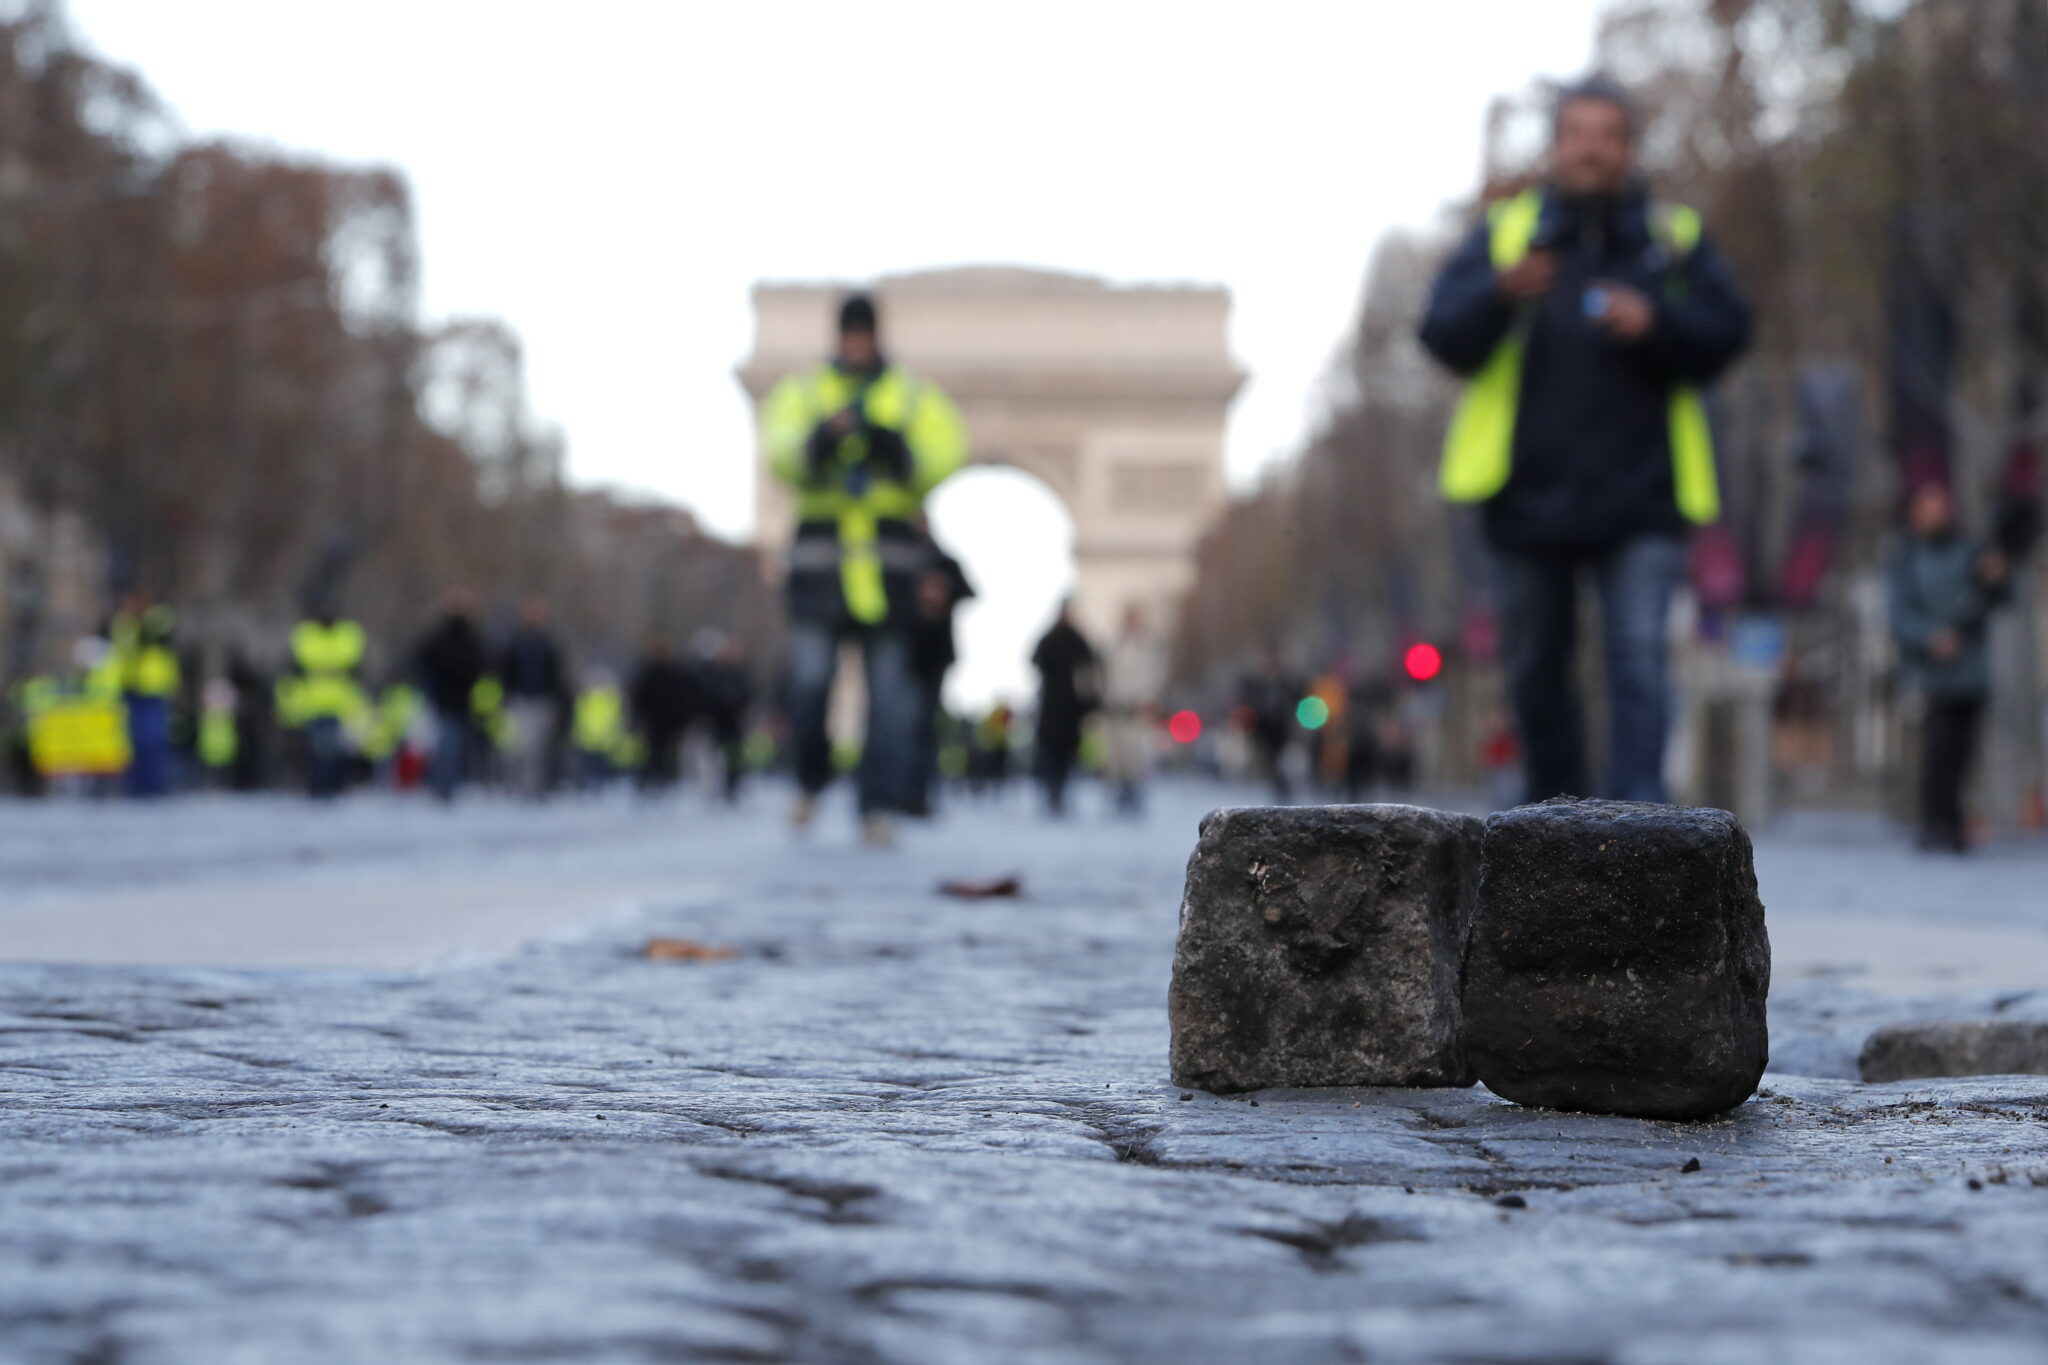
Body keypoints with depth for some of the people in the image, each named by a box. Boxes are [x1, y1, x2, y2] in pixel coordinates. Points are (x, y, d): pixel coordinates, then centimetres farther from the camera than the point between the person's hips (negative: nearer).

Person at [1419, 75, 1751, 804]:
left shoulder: (1674, 238, 9)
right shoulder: (1505, 231, 6)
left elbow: (1726, 332, 1)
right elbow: (1444, 335, -7)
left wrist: (1656, 324, -18)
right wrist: (1502, 293, -27)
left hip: (1639, 499, -1)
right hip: (1529, 492, 1)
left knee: (1638, 656, -13)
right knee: (1535, 669, 9)